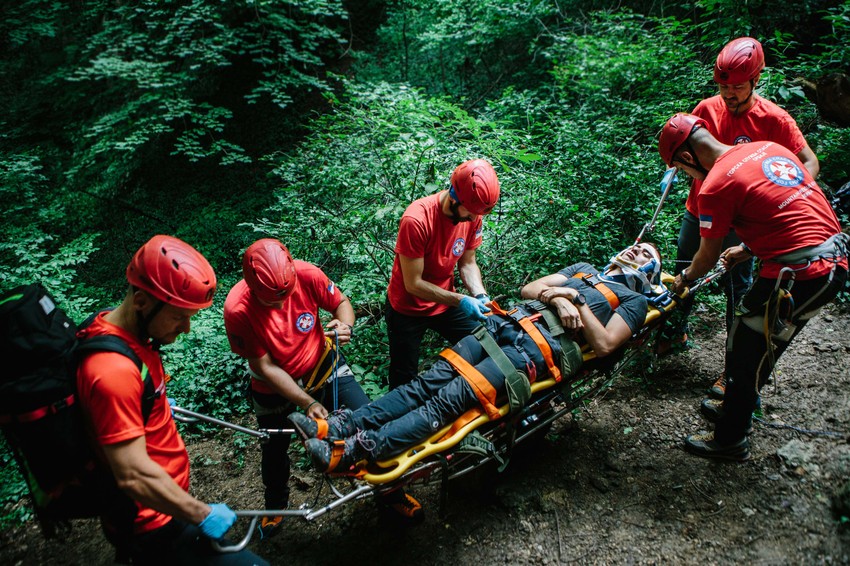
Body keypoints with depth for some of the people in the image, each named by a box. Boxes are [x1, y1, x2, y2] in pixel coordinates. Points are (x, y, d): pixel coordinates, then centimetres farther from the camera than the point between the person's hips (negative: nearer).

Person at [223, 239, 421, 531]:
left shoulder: (307, 274, -28)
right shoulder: (238, 310, -31)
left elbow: (341, 302, -8)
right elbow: (265, 367, -24)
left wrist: (345, 325, -31)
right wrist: (308, 402, -28)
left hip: (323, 365, 1)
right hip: (274, 385, 0)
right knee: (275, 449, 19)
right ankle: (276, 504, 53)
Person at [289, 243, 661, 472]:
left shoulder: (633, 299, 16)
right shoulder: (584, 269, 34)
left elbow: (603, 345, -2)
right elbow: (528, 289, 21)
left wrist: (575, 297, -4)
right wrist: (557, 299, 2)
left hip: (540, 348, -6)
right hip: (510, 321, 6)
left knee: (452, 398, -23)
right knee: (431, 381, -11)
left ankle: (355, 451, -34)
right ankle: (342, 426, -18)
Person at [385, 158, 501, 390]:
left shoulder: (473, 213, -14)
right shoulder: (416, 220, -32)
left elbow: (467, 262, -2)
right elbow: (413, 284, -27)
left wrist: (480, 296, -18)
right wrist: (461, 301, -30)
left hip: (446, 301, 5)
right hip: (408, 308, -5)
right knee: (404, 380, 8)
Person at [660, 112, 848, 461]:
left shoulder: (715, 186, -13)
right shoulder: (770, 149, 11)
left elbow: (708, 256, -1)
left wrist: (685, 278, 19)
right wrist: (746, 250, 27)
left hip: (800, 276, -9)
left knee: (745, 354, 8)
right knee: (758, 345, 24)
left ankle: (730, 440, 24)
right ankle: (735, 407, 43)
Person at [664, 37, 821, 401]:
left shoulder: (774, 119, -14)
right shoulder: (707, 108, -5)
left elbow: (809, 162, -9)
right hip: (698, 210, 4)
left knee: (738, 289, 1)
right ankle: (676, 331, 40)